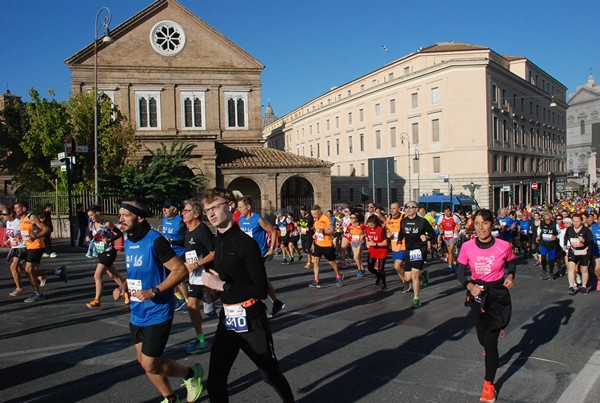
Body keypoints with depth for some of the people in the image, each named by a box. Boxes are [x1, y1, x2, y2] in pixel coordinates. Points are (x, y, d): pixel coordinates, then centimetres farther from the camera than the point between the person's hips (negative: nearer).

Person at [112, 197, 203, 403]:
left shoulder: (155, 241, -19)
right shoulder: (128, 242, 7)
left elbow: (181, 270, -21)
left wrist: (154, 291, -25)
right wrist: (123, 287, 3)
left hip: (157, 314, -8)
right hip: (137, 314, 8)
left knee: (150, 365, -3)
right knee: (144, 361, 16)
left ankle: (191, 374, 23)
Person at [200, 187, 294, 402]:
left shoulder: (246, 243, -17)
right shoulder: (216, 242, 7)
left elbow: (261, 290, -21)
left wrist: (222, 286, -22)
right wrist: (212, 282, 5)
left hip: (250, 321, -6)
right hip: (226, 320, 6)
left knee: (270, 374, 13)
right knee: (214, 383, 4)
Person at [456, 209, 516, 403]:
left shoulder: (504, 246, -13)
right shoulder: (467, 247, -11)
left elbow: (511, 263, 7)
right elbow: (460, 271, -2)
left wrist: (510, 276, -12)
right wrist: (469, 286, -19)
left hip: (499, 294, -2)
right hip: (478, 294, 3)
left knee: (491, 340, -6)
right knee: (483, 338, 15)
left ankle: (489, 384, 12)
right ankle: (492, 354, 55)